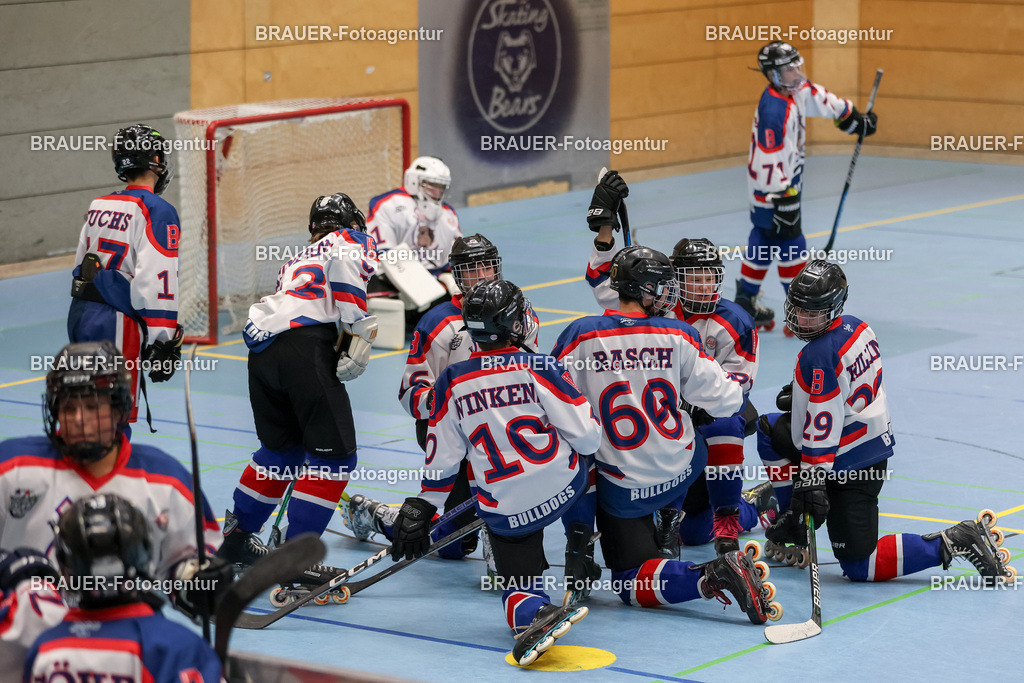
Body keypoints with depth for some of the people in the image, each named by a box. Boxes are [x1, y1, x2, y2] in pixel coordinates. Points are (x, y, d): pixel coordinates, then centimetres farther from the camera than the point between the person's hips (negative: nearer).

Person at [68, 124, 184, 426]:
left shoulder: (98, 206, 14)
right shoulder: (157, 211, -11)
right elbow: (157, 280, -18)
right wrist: (163, 342, -15)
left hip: (80, 313, 8)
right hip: (117, 326, -8)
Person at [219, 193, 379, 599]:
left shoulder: (301, 257, 35)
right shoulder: (354, 242, 13)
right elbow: (347, 275, -8)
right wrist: (359, 337, -8)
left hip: (260, 348, 8)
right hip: (304, 345, -8)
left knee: (283, 446, 25)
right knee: (334, 451, -3)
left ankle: (236, 538, 35)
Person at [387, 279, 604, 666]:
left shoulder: (451, 382, -1)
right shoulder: (539, 368, -9)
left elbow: (441, 458, 5)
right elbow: (585, 436, -10)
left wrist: (420, 511, 16)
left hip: (505, 513, 0)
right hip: (564, 489, 0)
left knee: (518, 587, 8)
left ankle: (535, 616, -27)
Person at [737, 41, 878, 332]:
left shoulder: (794, 90, 0)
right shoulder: (774, 110, -29)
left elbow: (817, 98, 20)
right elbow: (770, 161, -30)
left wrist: (852, 117, 28)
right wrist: (782, 199, -29)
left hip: (786, 182, 10)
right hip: (773, 188, -10)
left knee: (763, 240, 18)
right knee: (790, 245, -6)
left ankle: (746, 301, 28)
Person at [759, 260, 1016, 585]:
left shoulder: (819, 356, -26)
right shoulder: (858, 327, 1)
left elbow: (822, 426, -29)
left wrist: (812, 479, -28)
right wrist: (803, 394, 25)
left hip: (850, 466, -10)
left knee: (859, 566, -3)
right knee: (770, 429, 22)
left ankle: (953, 544, -10)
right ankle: (794, 523, 22)